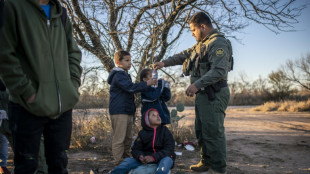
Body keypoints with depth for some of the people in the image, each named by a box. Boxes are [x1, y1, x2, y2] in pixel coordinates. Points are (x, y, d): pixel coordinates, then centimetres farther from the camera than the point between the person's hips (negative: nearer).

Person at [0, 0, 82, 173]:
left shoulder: (61, 14, 15)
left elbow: (74, 53, 17)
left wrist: (73, 84, 3)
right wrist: (28, 92, -14)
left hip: (63, 105, 5)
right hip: (29, 106, -4)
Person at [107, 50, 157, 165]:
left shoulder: (126, 75, 20)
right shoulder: (118, 75, -13)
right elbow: (131, 87, -23)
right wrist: (147, 83, -21)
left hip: (128, 111, 10)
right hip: (119, 111, -10)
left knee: (127, 138, 15)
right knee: (119, 138, -5)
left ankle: (126, 158, 25)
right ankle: (118, 161, 2)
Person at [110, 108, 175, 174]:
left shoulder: (165, 131, -2)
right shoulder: (142, 133, 3)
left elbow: (169, 149, -12)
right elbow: (136, 149, 3)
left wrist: (154, 157, -27)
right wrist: (139, 156, -22)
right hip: (147, 158, 2)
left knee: (167, 160, -37)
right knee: (128, 161, -19)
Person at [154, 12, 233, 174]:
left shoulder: (218, 43, -12)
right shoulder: (201, 44, 21)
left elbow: (219, 70, -23)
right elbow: (183, 56, 30)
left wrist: (197, 84, -25)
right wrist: (165, 63, 24)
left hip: (214, 95, -10)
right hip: (203, 94, 10)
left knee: (213, 131, -7)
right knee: (201, 130, 14)